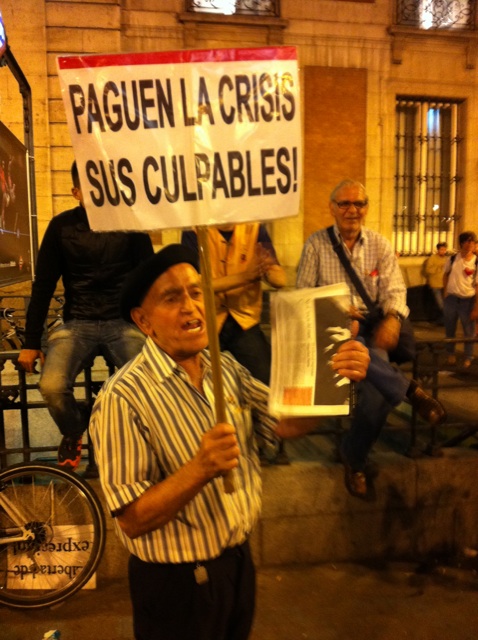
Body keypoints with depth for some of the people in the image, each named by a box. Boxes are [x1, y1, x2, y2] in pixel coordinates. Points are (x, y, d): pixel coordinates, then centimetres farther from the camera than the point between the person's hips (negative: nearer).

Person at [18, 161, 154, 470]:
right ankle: (73, 433, 11)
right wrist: (31, 342, 1)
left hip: (124, 323, 0)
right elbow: (43, 286, 3)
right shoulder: (62, 226, 1)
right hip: (77, 324, 1)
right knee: (52, 387, -24)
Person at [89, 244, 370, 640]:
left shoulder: (226, 368, -2)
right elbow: (132, 519, -22)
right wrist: (200, 469, -36)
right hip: (178, 583, -6)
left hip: (240, 562, 6)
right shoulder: (124, 398, -23)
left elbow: (286, 425, -9)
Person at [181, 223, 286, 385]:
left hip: (245, 323, 2)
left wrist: (269, 267, -27)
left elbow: (280, 280, -4)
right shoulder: (193, 232, -6)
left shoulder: (255, 229, 1)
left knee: (266, 382, -11)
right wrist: (245, 276, -28)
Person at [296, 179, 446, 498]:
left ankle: (354, 457, -2)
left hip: (371, 325, 2)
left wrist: (393, 318, -22)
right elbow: (303, 292, 2)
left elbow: (395, 289, 1)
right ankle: (409, 388, -20)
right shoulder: (316, 244, 4)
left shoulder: (381, 244, 10)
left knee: (376, 384, -25)